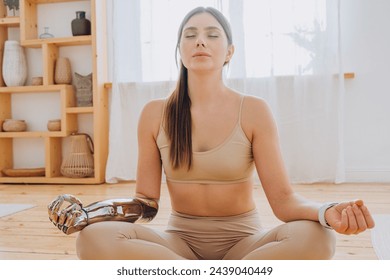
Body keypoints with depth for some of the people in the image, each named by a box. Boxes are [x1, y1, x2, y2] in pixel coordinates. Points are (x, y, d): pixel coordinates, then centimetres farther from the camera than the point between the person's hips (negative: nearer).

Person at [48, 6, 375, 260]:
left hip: (243, 241, 0)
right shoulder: (155, 114, -1)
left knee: (314, 239, -33)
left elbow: (283, 199, -12)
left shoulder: (253, 111, -6)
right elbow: (146, 201, -1)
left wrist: (326, 212, -33)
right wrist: (89, 212, -18)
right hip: (180, 241, 1)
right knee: (94, 238, -29)